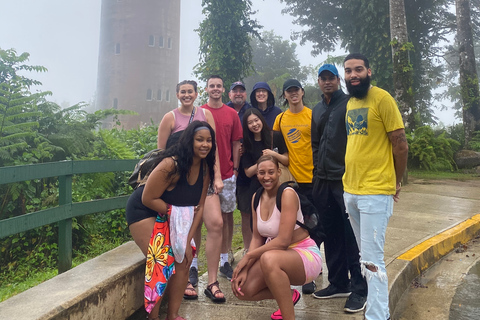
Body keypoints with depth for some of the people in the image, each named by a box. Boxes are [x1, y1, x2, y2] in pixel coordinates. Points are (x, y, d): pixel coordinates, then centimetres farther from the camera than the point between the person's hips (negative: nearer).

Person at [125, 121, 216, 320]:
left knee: (184, 259, 4)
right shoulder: (172, 164, -31)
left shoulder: (205, 168, -10)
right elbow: (148, 199, -24)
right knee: (162, 263, -13)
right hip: (143, 211, -7)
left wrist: (187, 241, -11)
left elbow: (199, 206, -7)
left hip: (171, 216, 7)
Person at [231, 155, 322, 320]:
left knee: (269, 258, -38)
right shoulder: (257, 198, 2)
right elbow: (257, 238, 3)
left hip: (305, 255, -7)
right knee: (242, 290, -9)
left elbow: (283, 241, -24)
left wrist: (248, 256, -18)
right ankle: (288, 296, 17)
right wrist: (245, 268, -10)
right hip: (277, 253, 7)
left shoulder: (287, 194, -20)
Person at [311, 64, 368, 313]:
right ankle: (338, 283, 24)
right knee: (330, 233, 11)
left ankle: (359, 288, 9)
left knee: (352, 234, -4)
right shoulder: (316, 111, 18)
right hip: (323, 180, 6)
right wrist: (317, 169, 15)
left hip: (346, 178, -6)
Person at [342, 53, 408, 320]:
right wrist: (351, 178, 12)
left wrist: (396, 182, 1)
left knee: (372, 259, -4)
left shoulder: (382, 98, -9)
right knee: (365, 254, 18)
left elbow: (401, 144, -8)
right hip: (350, 190, 7)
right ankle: (375, 299, 35)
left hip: (376, 192, -7)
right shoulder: (350, 103, 12)